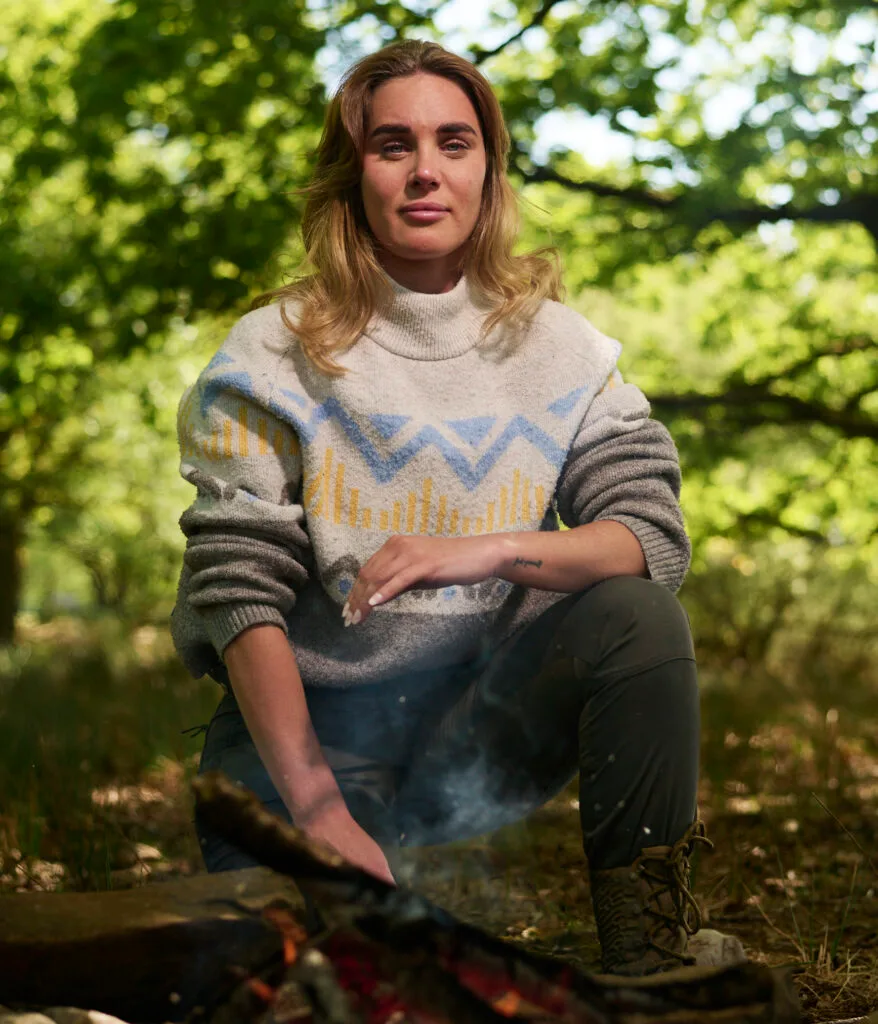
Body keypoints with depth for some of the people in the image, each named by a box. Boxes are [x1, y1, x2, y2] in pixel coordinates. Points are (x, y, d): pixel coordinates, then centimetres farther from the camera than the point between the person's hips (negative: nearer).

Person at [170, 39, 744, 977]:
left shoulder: (555, 347, 2)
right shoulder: (274, 356, -5)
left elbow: (654, 536, -7)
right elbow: (238, 594, -11)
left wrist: (491, 551, -27)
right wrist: (318, 809, -21)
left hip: (489, 718, 3)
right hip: (314, 726, -2)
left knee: (640, 618, -24)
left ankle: (651, 964, -16)